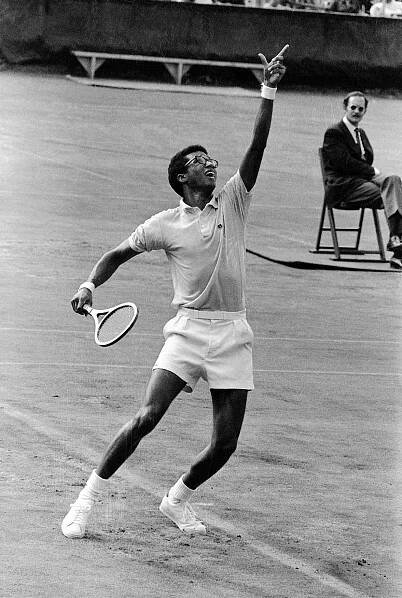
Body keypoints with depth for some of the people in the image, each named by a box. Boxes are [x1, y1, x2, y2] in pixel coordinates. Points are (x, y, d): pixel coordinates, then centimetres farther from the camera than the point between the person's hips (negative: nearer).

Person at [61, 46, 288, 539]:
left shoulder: (233, 203, 8)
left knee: (225, 444, -1)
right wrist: (90, 285, -5)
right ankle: (89, 497, -3)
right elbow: (118, 253, 13)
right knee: (147, 416, -17)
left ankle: (177, 499, 25)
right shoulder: (165, 225, 3)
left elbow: (257, 146, -2)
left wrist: (269, 91, -11)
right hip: (189, 329, -2)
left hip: (233, 333, 2)